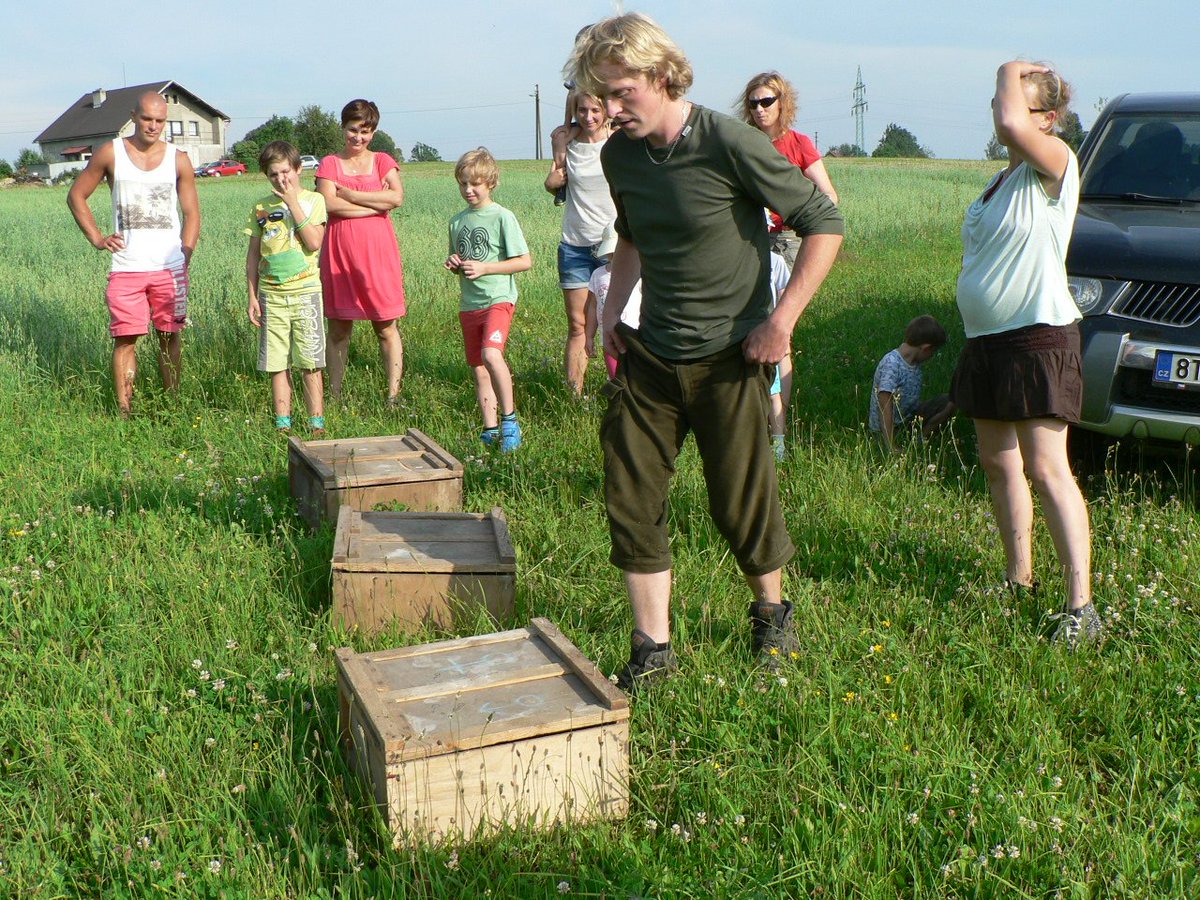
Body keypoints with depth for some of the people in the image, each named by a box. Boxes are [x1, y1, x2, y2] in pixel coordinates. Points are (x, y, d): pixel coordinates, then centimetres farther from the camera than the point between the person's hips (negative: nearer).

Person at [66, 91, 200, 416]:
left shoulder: (178, 160, 4)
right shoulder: (111, 154, 2)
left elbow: (191, 213, 9)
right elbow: (76, 196, 12)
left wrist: (184, 260, 1)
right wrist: (97, 238, 2)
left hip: (169, 268, 1)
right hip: (126, 269, -1)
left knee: (170, 337, 5)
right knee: (125, 338, -3)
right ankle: (124, 411, 2)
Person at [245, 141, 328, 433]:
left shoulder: (313, 200, -1)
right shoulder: (262, 207, 7)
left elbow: (314, 243, -15)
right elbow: (253, 255, 10)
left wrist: (292, 202, -14)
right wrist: (252, 297, 6)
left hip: (305, 291, -3)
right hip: (271, 294, 3)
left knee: (310, 363, 0)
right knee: (277, 364, 6)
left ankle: (317, 422, 7)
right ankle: (283, 424, 13)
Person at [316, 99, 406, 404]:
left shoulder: (382, 161, 9)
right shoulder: (329, 164, 7)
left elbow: (397, 197, -10)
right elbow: (329, 204, -11)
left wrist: (349, 195, -8)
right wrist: (376, 204, -10)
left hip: (378, 253, 0)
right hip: (339, 255, 0)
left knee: (386, 327, 0)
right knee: (338, 329, 6)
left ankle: (393, 395, 3)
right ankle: (334, 395, 13)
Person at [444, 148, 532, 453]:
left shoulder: (502, 217, -6)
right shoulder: (458, 221, 12)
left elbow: (525, 262, -9)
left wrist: (484, 268, -15)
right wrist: (453, 265, -2)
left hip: (498, 299, -6)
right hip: (469, 303, 6)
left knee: (491, 354, -28)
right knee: (479, 371, 8)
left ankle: (509, 417, -14)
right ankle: (490, 430, 17)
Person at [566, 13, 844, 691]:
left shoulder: (728, 144, -17)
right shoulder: (619, 154, 2)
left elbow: (825, 224, -13)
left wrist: (781, 321, -16)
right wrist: (613, 310, 10)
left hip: (728, 358, -5)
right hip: (649, 356, 6)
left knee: (743, 502, 5)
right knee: (632, 500, 3)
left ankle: (772, 612, 34)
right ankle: (653, 650, 16)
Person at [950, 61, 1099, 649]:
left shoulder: (1055, 166, -10)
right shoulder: (1002, 180, 16)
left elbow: (1009, 124, -30)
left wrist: (1012, 71, -12)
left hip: (1038, 336, -9)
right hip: (986, 339, 9)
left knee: (1046, 469, -12)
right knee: (997, 462, 12)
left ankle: (1081, 607, -9)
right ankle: (1019, 578, 25)